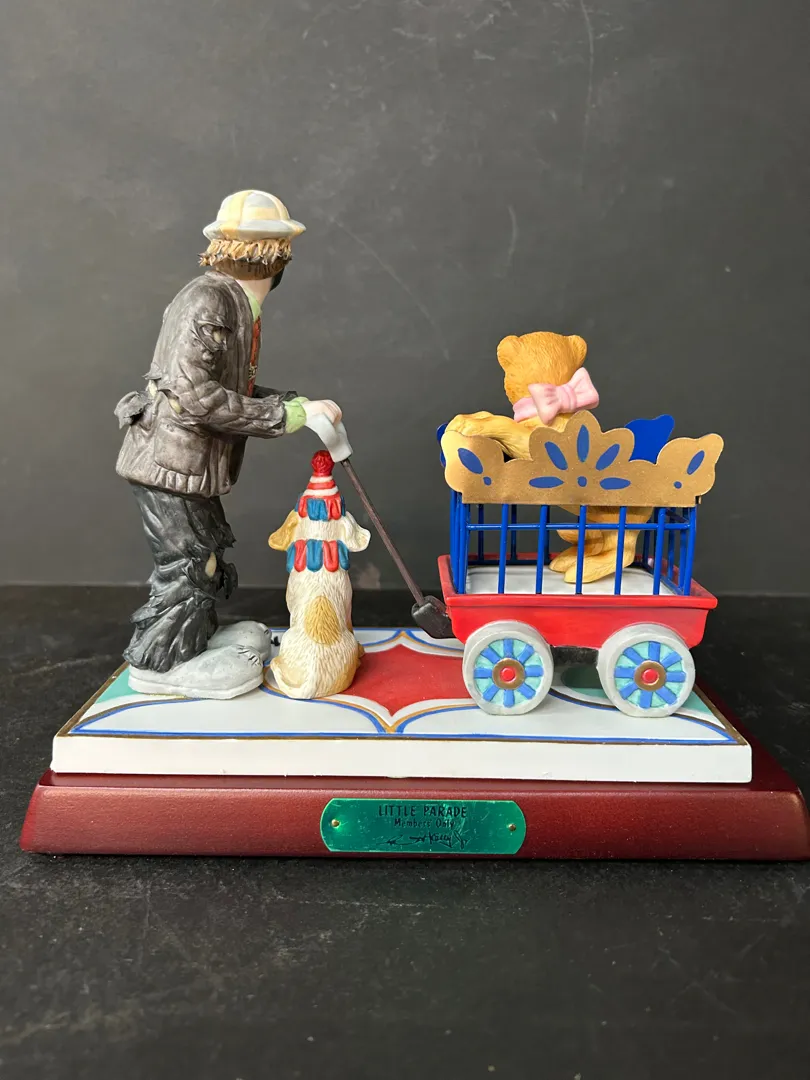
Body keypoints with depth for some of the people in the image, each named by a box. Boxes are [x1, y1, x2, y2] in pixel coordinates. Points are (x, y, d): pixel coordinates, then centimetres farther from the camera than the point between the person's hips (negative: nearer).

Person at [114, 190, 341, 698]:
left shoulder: (235, 303, 9)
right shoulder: (208, 300, -20)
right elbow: (194, 394, -27)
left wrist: (297, 402, 1)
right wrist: (285, 415, -25)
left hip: (192, 462, 9)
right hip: (172, 461, -9)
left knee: (207, 555, 20)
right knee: (189, 563, 1)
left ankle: (197, 638, 38)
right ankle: (159, 661, 17)